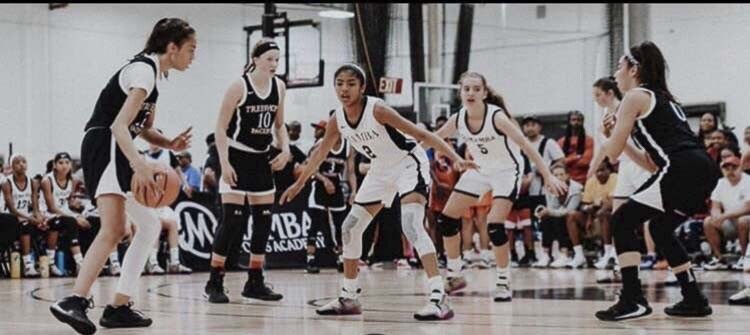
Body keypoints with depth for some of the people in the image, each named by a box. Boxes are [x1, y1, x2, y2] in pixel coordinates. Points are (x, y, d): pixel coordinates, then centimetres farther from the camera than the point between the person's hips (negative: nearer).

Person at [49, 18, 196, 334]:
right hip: (105, 146, -11)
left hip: (114, 151, 11)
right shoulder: (144, 70, -13)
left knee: (150, 225, 17)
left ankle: (119, 307, 14)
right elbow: (118, 125, -25)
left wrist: (170, 144, 4)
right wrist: (140, 165, -39)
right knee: (114, 229, -27)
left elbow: (144, 128, 25)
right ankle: (73, 301, -39)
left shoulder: (150, 70, 17)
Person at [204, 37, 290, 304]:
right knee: (232, 220, -11)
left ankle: (255, 282, 15)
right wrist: (224, 163, -20)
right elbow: (221, 127, -12)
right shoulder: (239, 87, -14)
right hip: (237, 157, -6)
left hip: (262, 160, 6)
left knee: (264, 220, 5)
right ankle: (214, 283, -4)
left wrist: (285, 150, -1)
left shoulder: (279, 87, 3)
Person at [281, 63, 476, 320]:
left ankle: (439, 298, -33)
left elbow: (422, 134, -28)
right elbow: (320, 152, 12)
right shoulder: (337, 120, -8)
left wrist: (455, 158, -38)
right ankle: (349, 297, 23)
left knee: (411, 225, -28)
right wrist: (299, 184, 21)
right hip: (381, 170, 8)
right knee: (350, 228, 9)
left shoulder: (377, 110, -27)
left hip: (408, 163, -8)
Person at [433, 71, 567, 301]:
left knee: (494, 226, -20)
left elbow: (526, 146, -28)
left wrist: (548, 176, -33)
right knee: (446, 219, 2)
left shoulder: (496, 117, -27)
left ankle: (503, 282, -4)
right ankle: (455, 275, 17)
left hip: (506, 171, -6)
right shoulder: (458, 119, -12)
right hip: (479, 170, 6)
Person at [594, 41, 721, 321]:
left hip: (683, 170, -9)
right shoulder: (662, 98, 29)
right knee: (660, 227, 25)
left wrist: (608, 137, 23)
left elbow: (612, 152, 2)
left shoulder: (635, 97, 3)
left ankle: (633, 300, -9)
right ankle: (694, 300, 24)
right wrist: (619, 137, 27)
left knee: (622, 220, -2)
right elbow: (652, 163, 28)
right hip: (704, 170, 9)